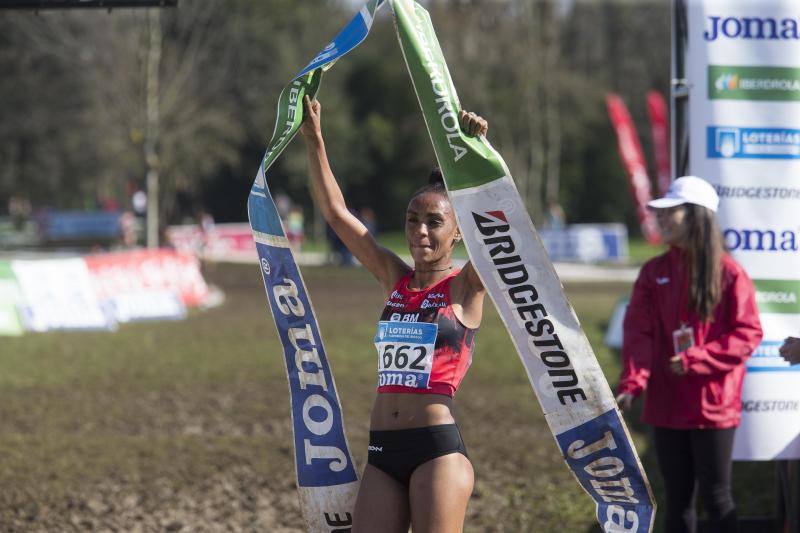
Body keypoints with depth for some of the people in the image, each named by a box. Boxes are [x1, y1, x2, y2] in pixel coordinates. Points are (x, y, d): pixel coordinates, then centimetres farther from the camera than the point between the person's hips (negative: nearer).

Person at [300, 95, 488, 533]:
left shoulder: (466, 288, 0)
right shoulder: (394, 280, 14)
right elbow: (336, 213, 12)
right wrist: (313, 140, 5)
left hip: (438, 450, -5)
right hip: (382, 451, 5)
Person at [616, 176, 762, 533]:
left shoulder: (728, 273, -6)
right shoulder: (654, 273, 6)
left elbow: (748, 334, -8)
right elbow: (638, 332, -2)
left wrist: (696, 360, -19)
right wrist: (632, 384, -17)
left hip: (714, 406, -4)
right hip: (667, 407, 4)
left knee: (716, 496, 0)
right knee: (677, 497, 9)